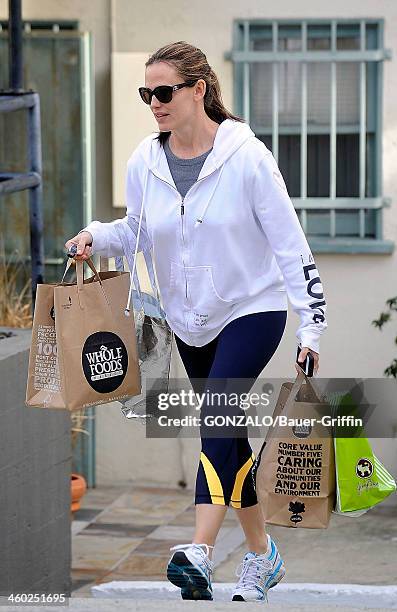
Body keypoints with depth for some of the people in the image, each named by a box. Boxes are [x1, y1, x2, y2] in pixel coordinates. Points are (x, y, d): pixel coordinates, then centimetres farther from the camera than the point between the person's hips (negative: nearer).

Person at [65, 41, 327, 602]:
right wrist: (97, 236, -6)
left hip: (253, 308, -5)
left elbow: (290, 242, -13)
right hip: (189, 319, 6)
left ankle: (199, 554, -35)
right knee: (227, 434, 11)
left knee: (216, 412, -26)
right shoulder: (144, 162, -3)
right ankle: (262, 556, 26)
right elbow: (139, 230, 15)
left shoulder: (246, 156, -16)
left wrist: (312, 325, -14)